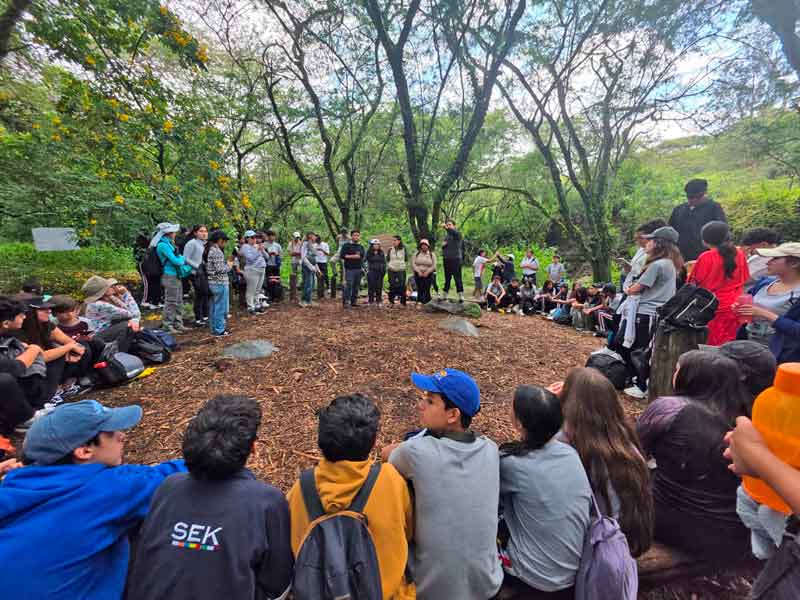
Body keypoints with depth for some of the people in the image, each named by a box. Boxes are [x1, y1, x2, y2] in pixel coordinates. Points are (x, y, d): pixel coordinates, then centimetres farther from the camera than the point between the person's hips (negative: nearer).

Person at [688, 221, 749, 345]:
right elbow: (745, 279, 14)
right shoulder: (740, 255, 3)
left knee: (712, 345, 3)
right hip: (734, 307, 5)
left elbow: (694, 282, -5)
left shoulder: (706, 257, -13)